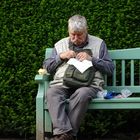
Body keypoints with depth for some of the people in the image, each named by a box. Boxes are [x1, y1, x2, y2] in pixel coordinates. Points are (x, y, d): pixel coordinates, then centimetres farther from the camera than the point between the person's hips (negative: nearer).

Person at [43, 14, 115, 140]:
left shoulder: (98, 43, 18)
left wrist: (92, 59, -2)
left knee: (82, 94, -38)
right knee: (51, 93, -33)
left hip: (88, 83, -2)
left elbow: (110, 68, 11)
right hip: (62, 83, 2)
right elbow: (47, 67, 22)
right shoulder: (60, 44, 25)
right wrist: (60, 56, 6)